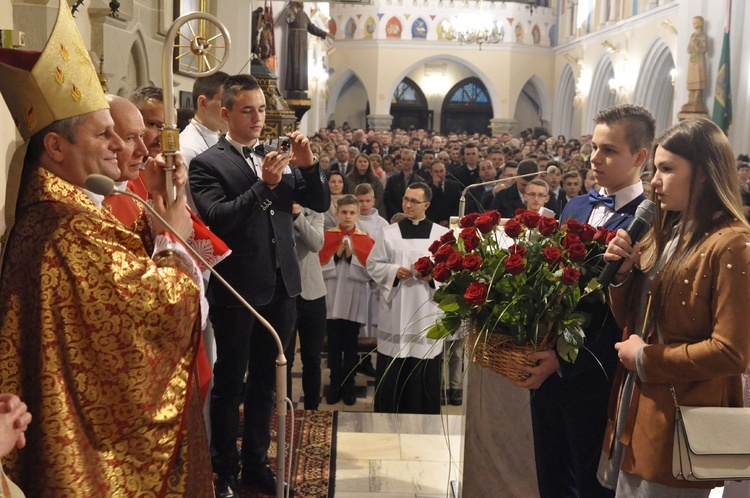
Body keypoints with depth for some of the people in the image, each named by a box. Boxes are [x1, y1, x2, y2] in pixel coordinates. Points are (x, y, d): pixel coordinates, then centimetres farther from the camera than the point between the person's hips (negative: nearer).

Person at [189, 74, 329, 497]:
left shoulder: (278, 157, 9)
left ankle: (256, 463, 30)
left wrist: (309, 165, -11)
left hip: (281, 287, 5)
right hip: (237, 290, -5)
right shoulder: (208, 164, -7)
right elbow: (216, 218, -20)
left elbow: (320, 203, 6)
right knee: (229, 385, 8)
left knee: (265, 383, 16)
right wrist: (264, 184, -27)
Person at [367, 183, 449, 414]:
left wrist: (434, 275, -14)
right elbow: (373, 264, 6)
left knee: (425, 369, 3)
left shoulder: (441, 234, 3)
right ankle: (388, 417, 16)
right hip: (395, 310, 1)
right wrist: (393, 271, -11)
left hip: (426, 311, 0)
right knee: (392, 369, 4)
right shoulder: (389, 233, 4)